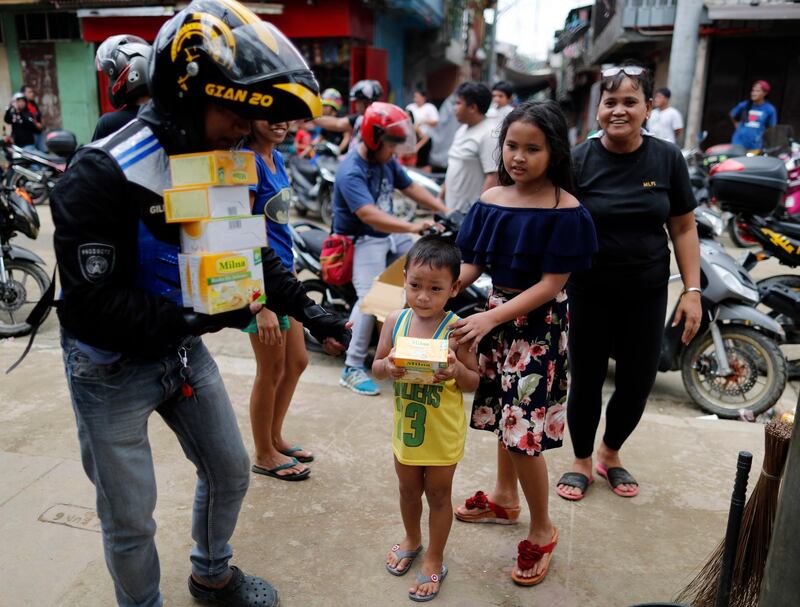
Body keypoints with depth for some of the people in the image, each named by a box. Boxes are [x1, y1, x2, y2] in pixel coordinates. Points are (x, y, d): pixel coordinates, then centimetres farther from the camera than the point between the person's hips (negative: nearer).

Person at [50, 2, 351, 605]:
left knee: (230, 471, 18)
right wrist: (198, 318, -34)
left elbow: (254, 256, 5)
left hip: (185, 352, 7)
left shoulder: (222, 161, -5)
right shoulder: (103, 174, -26)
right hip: (112, 368, -6)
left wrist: (313, 314, -3)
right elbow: (90, 301, -26)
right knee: (130, 520, 8)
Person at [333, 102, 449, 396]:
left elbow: (411, 188, 11)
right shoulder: (351, 172, -23)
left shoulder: (387, 162, 4)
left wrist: (446, 212, 1)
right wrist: (413, 227, -44)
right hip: (362, 240, -9)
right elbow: (369, 215, -35)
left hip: (390, 234, 9)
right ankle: (352, 369, -13)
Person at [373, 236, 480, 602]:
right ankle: (412, 539, 51)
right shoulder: (395, 321, -10)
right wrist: (387, 367, -25)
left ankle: (434, 561, 36)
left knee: (438, 496, 15)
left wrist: (458, 371, -32)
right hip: (406, 427, 4)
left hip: (443, 433, -3)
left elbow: (474, 383, -11)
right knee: (408, 490, 24)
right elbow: (375, 368, -3)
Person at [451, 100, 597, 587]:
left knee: (523, 431, -2)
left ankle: (543, 531, 20)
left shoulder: (566, 211, -16)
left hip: (540, 325, -5)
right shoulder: (490, 200, 0)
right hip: (497, 314, 6)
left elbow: (550, 284, -18)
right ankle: (506, 500, 42)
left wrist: (490, 318, -25)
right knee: (505, 415, 19)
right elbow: (472, 265, 4)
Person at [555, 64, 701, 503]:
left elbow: (683, 228, 3)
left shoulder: (667, 159, -2)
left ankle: (610, 454, 39)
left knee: (637, 383, 11)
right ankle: (582, 462, 34)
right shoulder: (579, 160, -8)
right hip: (589, 293, -2)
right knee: (586, 382, 10)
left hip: (647, 294, 2)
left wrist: (692, 290, -2)